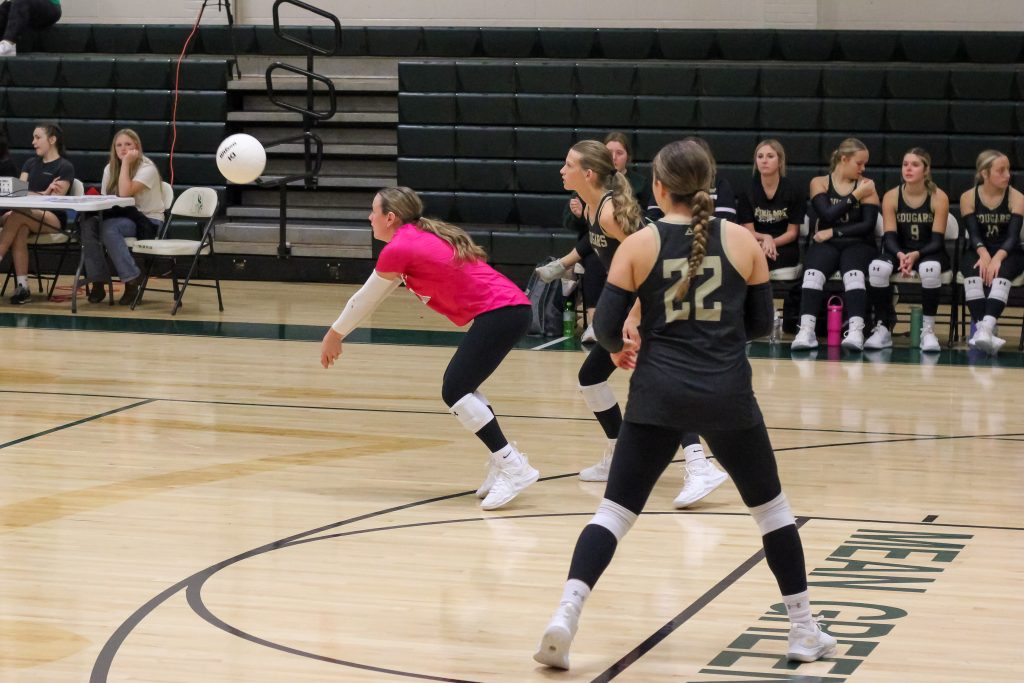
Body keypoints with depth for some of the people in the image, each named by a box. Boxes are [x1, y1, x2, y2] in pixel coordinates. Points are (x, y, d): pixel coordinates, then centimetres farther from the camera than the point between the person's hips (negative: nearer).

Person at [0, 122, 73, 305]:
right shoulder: (30, 164, 20)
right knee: (20, 230, -33)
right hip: (28, 213, 4)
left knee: (18, 216, -34)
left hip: (53, 219, -4)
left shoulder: (65, 168, 1)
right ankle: (22, 287, -39)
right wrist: (44, 194, -13)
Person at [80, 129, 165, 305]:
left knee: (109, 227, -35)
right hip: (121, 217, 6)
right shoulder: (110, 169, 11)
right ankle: (97, 282, -21)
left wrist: (126, 162, -18)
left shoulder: (147, 168, -10)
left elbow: (125, 193, -24)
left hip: (148, 222, -6)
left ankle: (132, 281, -27)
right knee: (88, 224, -25)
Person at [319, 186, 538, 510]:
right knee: (460, 387, 16)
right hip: (512, 306, 9)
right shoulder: (420, 237, 21)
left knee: (455, 391, -9)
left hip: (498, 312, -9)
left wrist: (334, 335, 21)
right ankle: (503, 461, 12)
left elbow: (364, 300, 6)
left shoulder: (398, 249, -6)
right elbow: (371, 295, 31)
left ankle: (511, 466, -14)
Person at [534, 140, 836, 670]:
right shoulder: (742, 241, 2)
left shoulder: (639, 246, -1)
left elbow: (606, 328, -1)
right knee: (770, 506, 16)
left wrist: (619, 349, 21)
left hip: (658, 395, 0)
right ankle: (804, 631, 20)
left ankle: (565, 617, -10)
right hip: (727, 395, 0)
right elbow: (761, 323, 9)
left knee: (615, 510, 6)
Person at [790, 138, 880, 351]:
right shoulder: (819, 183, 9)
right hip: (826, 244, 1)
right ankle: (806, 331, -40)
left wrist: (834, 232, -8)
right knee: (813, 273, -30)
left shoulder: (866, 185, 8)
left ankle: (856, 331, -46)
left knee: (854, 274, -33)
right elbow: (828, 215, -7)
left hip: (858, 244, -1)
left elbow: (868, 225, -2)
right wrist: (855, 195, -5)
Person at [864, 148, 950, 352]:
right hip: (900, 251, 2)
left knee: (930, 268, -39)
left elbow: (937, 240, -12)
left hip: (929, 253, -2)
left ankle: (928, 329, -25)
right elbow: (890, 237, -8)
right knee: (877, 267, -31)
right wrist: (900, 255, -31)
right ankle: (882, 329, -19)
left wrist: (916, 255, -31)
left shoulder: (938, 198, -8)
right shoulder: (891, 197, -3)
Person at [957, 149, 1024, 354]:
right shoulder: (968, 197, -2)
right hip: (978, 252, 1)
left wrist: (998, 257, -34)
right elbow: (974, 233, -11)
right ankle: (981, 327, -46)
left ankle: (986, 328, -53)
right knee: (973, 272, -34)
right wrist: (983, 253, -32)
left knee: (1001, 272, -35)